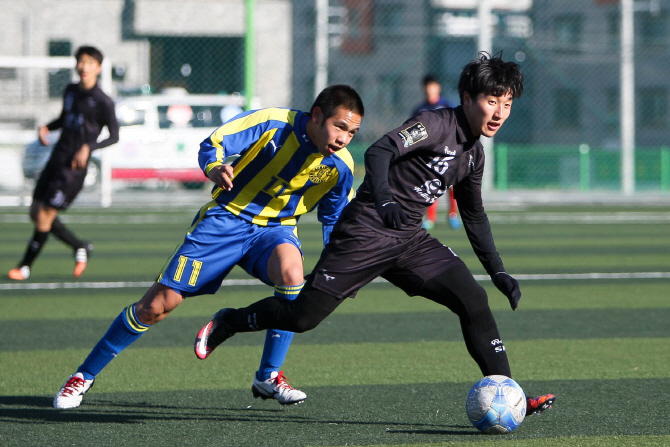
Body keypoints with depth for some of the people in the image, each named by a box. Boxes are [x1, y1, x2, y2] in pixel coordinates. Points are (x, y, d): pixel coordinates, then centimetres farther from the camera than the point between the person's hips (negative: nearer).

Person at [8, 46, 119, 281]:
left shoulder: (103, 102, -10)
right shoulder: (70, 91, 11)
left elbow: (114, 136, -6)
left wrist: (88, 147, -20)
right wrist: (46, 128, 5)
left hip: (74, 167, -8)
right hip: (56, 159, 8)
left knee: (45, 216, -8)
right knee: (36, 212, 9)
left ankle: (26, 266, 6)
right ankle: (80, 247, 25)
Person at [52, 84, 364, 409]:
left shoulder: (340, 168, -9)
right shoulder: (273, 123, -18)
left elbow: (335, 222, 7)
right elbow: (212, 145, -16)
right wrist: (215, 169, -39)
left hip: (275, 228, 2)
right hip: (225, 220, -2)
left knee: (292, 274, -35)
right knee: (156, 306, -6)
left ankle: (269, 377, -18)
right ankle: (84, 376, 11)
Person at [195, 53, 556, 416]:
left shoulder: (473, 154, 13)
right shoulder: (435, 124, -13)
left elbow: (474, 217, 25)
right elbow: (378, 152, -27)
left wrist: (498, 273, 20)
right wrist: (382, 197, -44)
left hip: (411, 242, 7)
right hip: (366, 233, -7)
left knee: (474, 300, -11)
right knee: (303, 316, -7)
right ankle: (228, 322, 20)